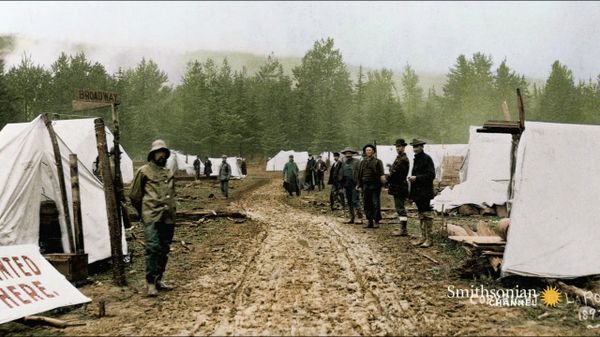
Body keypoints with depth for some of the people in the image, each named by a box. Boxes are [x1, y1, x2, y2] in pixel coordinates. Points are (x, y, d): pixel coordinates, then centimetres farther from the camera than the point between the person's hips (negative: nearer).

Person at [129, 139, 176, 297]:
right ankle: (150, 283, -10)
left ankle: (158, 280, 19)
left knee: (164, 249, 9)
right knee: (153, 248, -14)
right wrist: (143, 212, 14)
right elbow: (134, 195, 6)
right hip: (152, 217, -6)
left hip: (168, 217, 6)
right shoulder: (144, 171, 2)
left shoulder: (169, 173, 19)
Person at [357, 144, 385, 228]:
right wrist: (360, 186, 12)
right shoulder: (363, 162, 14)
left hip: (375, 184, -4)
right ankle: (370, 222, 12)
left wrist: (382, 177, -27)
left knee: (376, 203, -5)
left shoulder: (377, 161, 2)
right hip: (365, 185, 5)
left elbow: (381, 173, -8)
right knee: (367, 204, 5)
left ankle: (376, 221, 2)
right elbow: (360, 175, 16)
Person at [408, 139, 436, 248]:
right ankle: (423, 237, 19)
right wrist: (412, 178, 9)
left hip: (425, 192, -9)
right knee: (421, 215, 13)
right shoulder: (416, 159, 16)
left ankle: (428, 239, -2)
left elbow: (431, 175, -16)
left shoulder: (427, 158, -11)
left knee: (426, 214, -6)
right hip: (417, 192, 9)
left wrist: (416, 178, -19)